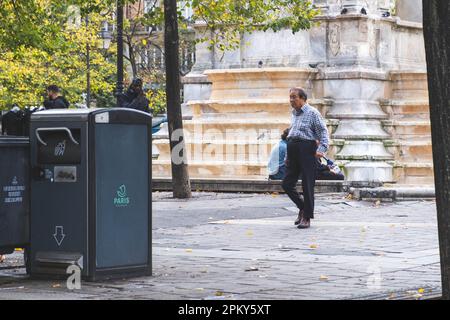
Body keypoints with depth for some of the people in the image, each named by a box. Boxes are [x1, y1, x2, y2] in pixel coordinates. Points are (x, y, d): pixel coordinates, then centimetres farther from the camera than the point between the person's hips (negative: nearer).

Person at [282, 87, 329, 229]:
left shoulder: (312, 113, -5)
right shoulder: (294, 113, 17)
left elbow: (323, 131, -9)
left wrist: (321, 149, -22)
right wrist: (287, 156, 22)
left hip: (306, 149, -8)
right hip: (293, 150, 8)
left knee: (307, 185, -3)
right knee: (286, 184, 5)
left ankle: (307, 217, 6)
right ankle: (303, 207, 25)